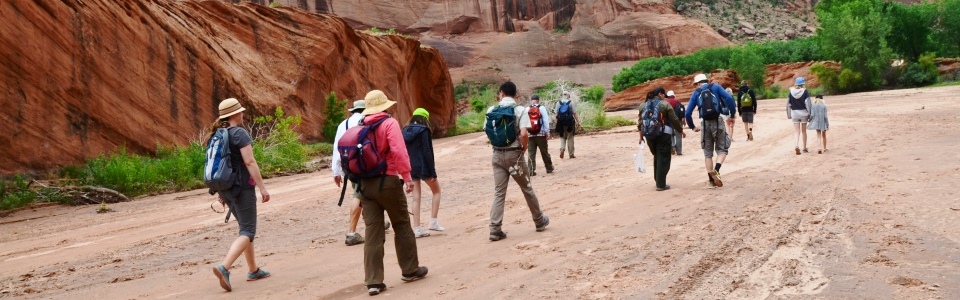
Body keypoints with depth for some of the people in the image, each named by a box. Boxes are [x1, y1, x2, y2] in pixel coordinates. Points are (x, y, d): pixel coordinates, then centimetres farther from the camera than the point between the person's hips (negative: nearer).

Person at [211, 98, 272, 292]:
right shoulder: (239, 133, -13)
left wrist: (221, 191, 20)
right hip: (241, 187, -8)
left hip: (225, 188, 8)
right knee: (248, 231, -6)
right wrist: (262, 187, -18)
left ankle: (253, 270, 24)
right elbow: (250, 162, -19)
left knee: (245, 227, 19)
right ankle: (224, 267, -23)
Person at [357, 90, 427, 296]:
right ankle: (410, 270, 23)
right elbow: (398, 151, -19)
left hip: (366, 184, 5)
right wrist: (407, 177, -14)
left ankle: (373, 281, 3)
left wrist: (361, 178, 14)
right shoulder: (389, 123, -8)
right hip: (387, 181, -5)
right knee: (402, 226, 12)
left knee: (373, 232, 4)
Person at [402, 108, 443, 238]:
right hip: (423, 167, -5)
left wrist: (407, 168, 12)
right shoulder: (423, 130, -11)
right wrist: (433, 172, -13)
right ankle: (433, 221, 10)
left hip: (411, 168, 5)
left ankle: (417, 228, 9)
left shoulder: (405, 131, 6)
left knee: (416, 198, 10)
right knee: (436, 190, 16)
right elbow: (427, 152, -16)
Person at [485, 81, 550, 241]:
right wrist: (524, 148, -2)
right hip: (514, 154, -2)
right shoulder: (520, 110, -8)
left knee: (499, 193, 4)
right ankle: (539, 221, 29)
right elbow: (524, 134, -19)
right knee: (527, 188, 14)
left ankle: (495, 229, -3)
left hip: (497, 154, 3)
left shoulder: (491, 110, 2)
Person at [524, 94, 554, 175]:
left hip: (530, 135, 1)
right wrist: (547, 132, -3)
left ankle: (531, 171, -4)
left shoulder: (526, 110, 3)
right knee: (544, 152, 10)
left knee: (531, 153, 3)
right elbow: (546, 121, -5)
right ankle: (549, 168, 22)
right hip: (541, 134, -1)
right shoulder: (541, 108, -1)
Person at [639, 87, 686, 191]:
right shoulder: (665, 105, -4)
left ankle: (657, 180, 26)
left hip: (649, 135, 5)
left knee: (657, 157, 22)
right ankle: (661, 184, -2)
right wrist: (681, 131, 12)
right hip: (663, 135, -5)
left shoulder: (643, 106, 9)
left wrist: (641, 136, 17)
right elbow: (674, 120, -1)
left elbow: (641, 122, 10)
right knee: (663, 159, 0)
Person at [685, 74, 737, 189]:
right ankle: (716, 170, -17)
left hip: (705, 123, 1)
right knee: (722, 149, 10)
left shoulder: (696, 93, 10)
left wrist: (692, 126, 18)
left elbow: (688, 113, 5)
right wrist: (732, 114, -1)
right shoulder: (716, 87, 8)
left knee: (708, 153, 12)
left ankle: (711, 181, 10)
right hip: (718, 122, -1)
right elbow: (729, 99, -9)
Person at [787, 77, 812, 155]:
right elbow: (808, 104, -9)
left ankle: (796, 145, -19)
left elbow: (788, 104, 1)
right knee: (804, 131, 12)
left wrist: (789, 115, 10)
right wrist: (809, 114, -3)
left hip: (794, 113, 1)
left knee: (796, 131, 4)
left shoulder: (791, 92, -3)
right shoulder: (805, 92, -9)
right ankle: (804, 148, 19)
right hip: (803, 113, -1)